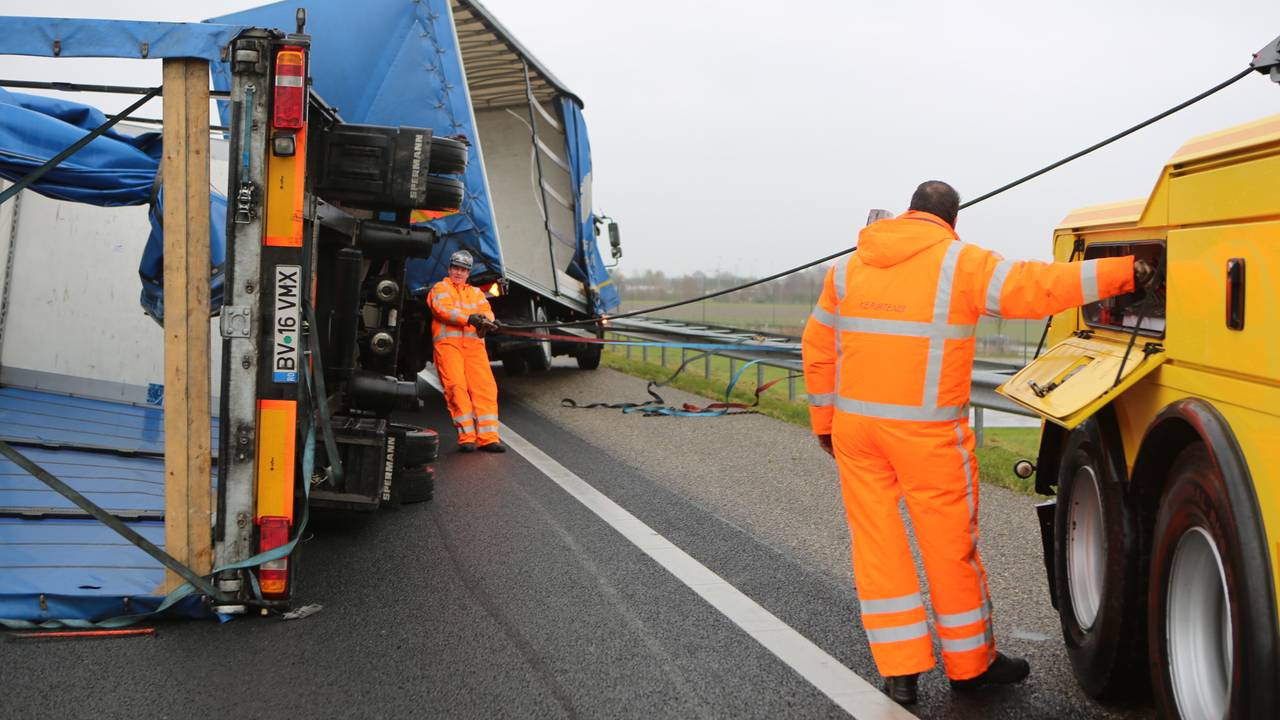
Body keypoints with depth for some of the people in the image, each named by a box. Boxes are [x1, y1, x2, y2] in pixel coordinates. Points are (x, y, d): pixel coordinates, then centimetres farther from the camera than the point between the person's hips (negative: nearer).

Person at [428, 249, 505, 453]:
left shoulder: (476, 293, 29)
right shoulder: (440, 288, 16)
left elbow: (487, 311, 10)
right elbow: (443, 310, -4)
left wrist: (485, 320, -16)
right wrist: (470, 319, -19)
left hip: (474, 343, 3)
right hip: (447, 342, -3)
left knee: (485, 386, -12)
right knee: (456, 386, -18)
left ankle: (488, 436, -16)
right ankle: (466, 436, -18)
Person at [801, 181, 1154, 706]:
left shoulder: (849, 267, 9)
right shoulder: (960, 264, -6)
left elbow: (818, 347, 12)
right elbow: (1035, 288, -16)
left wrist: (824, 422, 21)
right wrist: (1125, 272, -9)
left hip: (855, 425, 4)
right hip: (927, 433, -4)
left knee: (877, 545, 10)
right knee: (951, 548, 10)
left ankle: (900, 673, 12)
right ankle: (970, 663, 25)